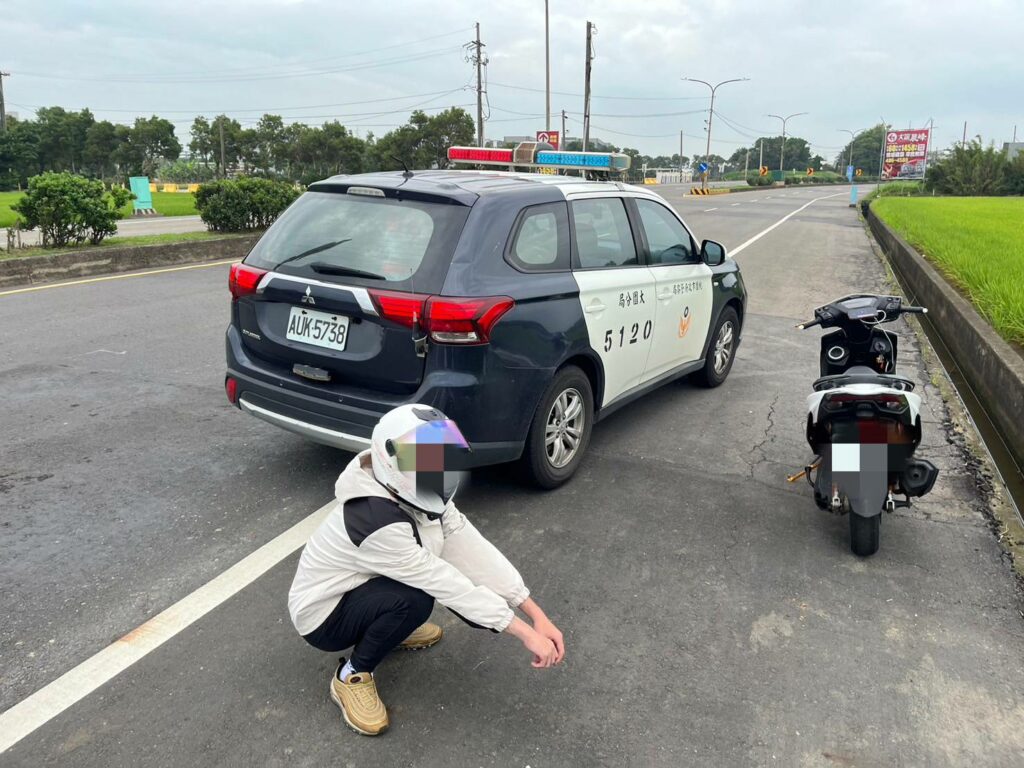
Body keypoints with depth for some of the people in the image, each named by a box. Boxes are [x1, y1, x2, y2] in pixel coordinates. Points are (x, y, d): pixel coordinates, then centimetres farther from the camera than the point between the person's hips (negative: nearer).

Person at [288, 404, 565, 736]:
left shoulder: (420, 496, -14)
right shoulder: (376, 520, -36)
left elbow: (473, 550, -16)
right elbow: (447, 584, -34)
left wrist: (537, 615, -20)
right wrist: (526, 634, -29)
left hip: (364, 585, 8)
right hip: (323, 613, -8)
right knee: (415, 598, -34)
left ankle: (391, 626, 15)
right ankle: (351, 676, -7)